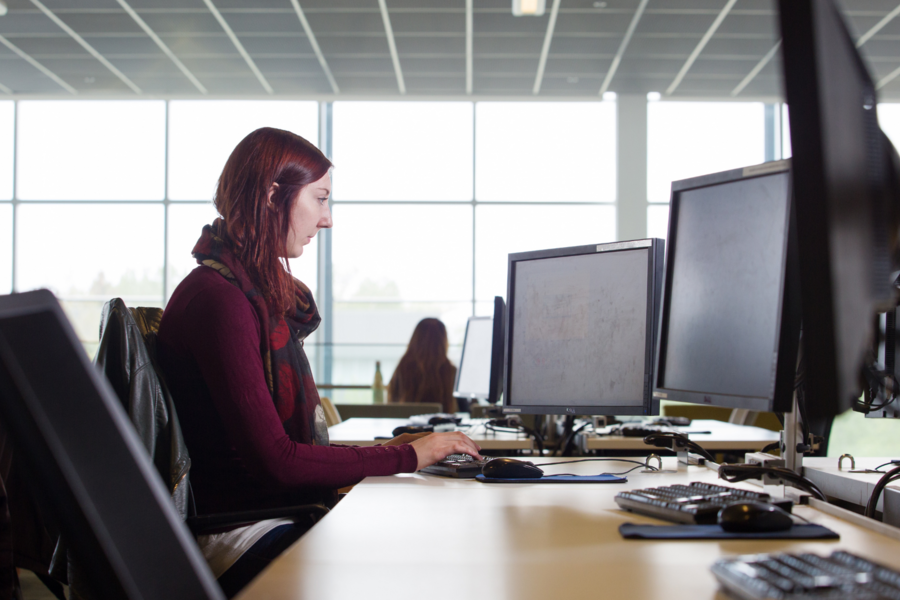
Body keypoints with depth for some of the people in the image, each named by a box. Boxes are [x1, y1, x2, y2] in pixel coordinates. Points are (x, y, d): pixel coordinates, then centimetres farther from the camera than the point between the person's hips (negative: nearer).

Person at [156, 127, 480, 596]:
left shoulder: (265, 295, 17)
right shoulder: (219, 299, -15)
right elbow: (275, 460, -19)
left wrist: (383, 449, 7)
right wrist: (406, 457, -11)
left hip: (285, 510, 9)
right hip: (237, 532, -9)